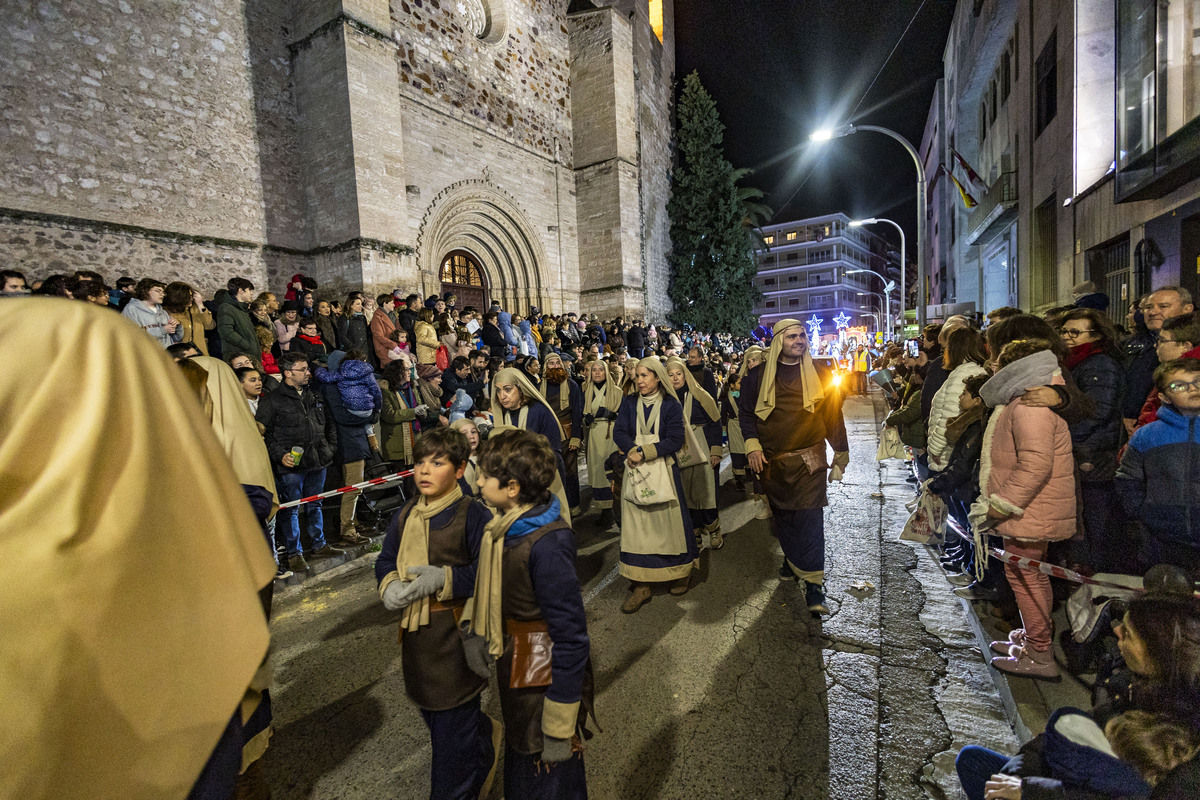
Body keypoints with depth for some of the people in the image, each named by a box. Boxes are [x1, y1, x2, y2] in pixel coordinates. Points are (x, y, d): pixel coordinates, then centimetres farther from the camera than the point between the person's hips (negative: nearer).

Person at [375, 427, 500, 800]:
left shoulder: (472, 514, -18)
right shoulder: (405, 515, 3)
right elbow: (386, 560, 11)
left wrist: (443, 579, -27)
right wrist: (389, 587, -9)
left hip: (457, 633, -7)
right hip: (415, 631, 7)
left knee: (452, 725, 8)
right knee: (430, 710, 25)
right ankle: (487, 732, 52)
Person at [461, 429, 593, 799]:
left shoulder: (546, 545, -32)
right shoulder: (502, 526, -5)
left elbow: (571, 637, -27)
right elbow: (486, 580, 13)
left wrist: (559, 727, -20)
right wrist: (474, 629, -4)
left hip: (543, 681, -8)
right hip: (513, 671, 8)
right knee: (518, 770, 31)